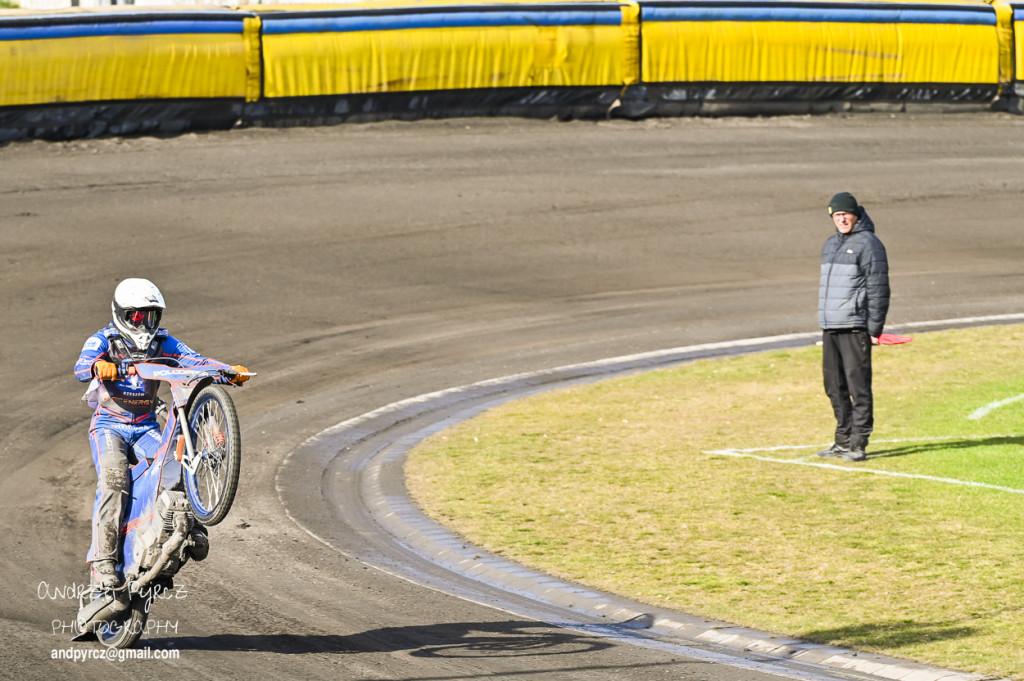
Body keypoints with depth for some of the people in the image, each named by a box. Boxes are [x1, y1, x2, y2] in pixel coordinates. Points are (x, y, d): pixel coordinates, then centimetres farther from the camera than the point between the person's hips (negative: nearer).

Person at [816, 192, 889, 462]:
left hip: (855, 328, -8)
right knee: (835, 387, 10)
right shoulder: (830, 245, 19)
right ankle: (843, 441, 18)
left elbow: (878, 290, -9)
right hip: (830, 328, 8)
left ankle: (858, 444, -6)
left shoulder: (868, 244, -6)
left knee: (858, 386, -7)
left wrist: (874, 329, -13)